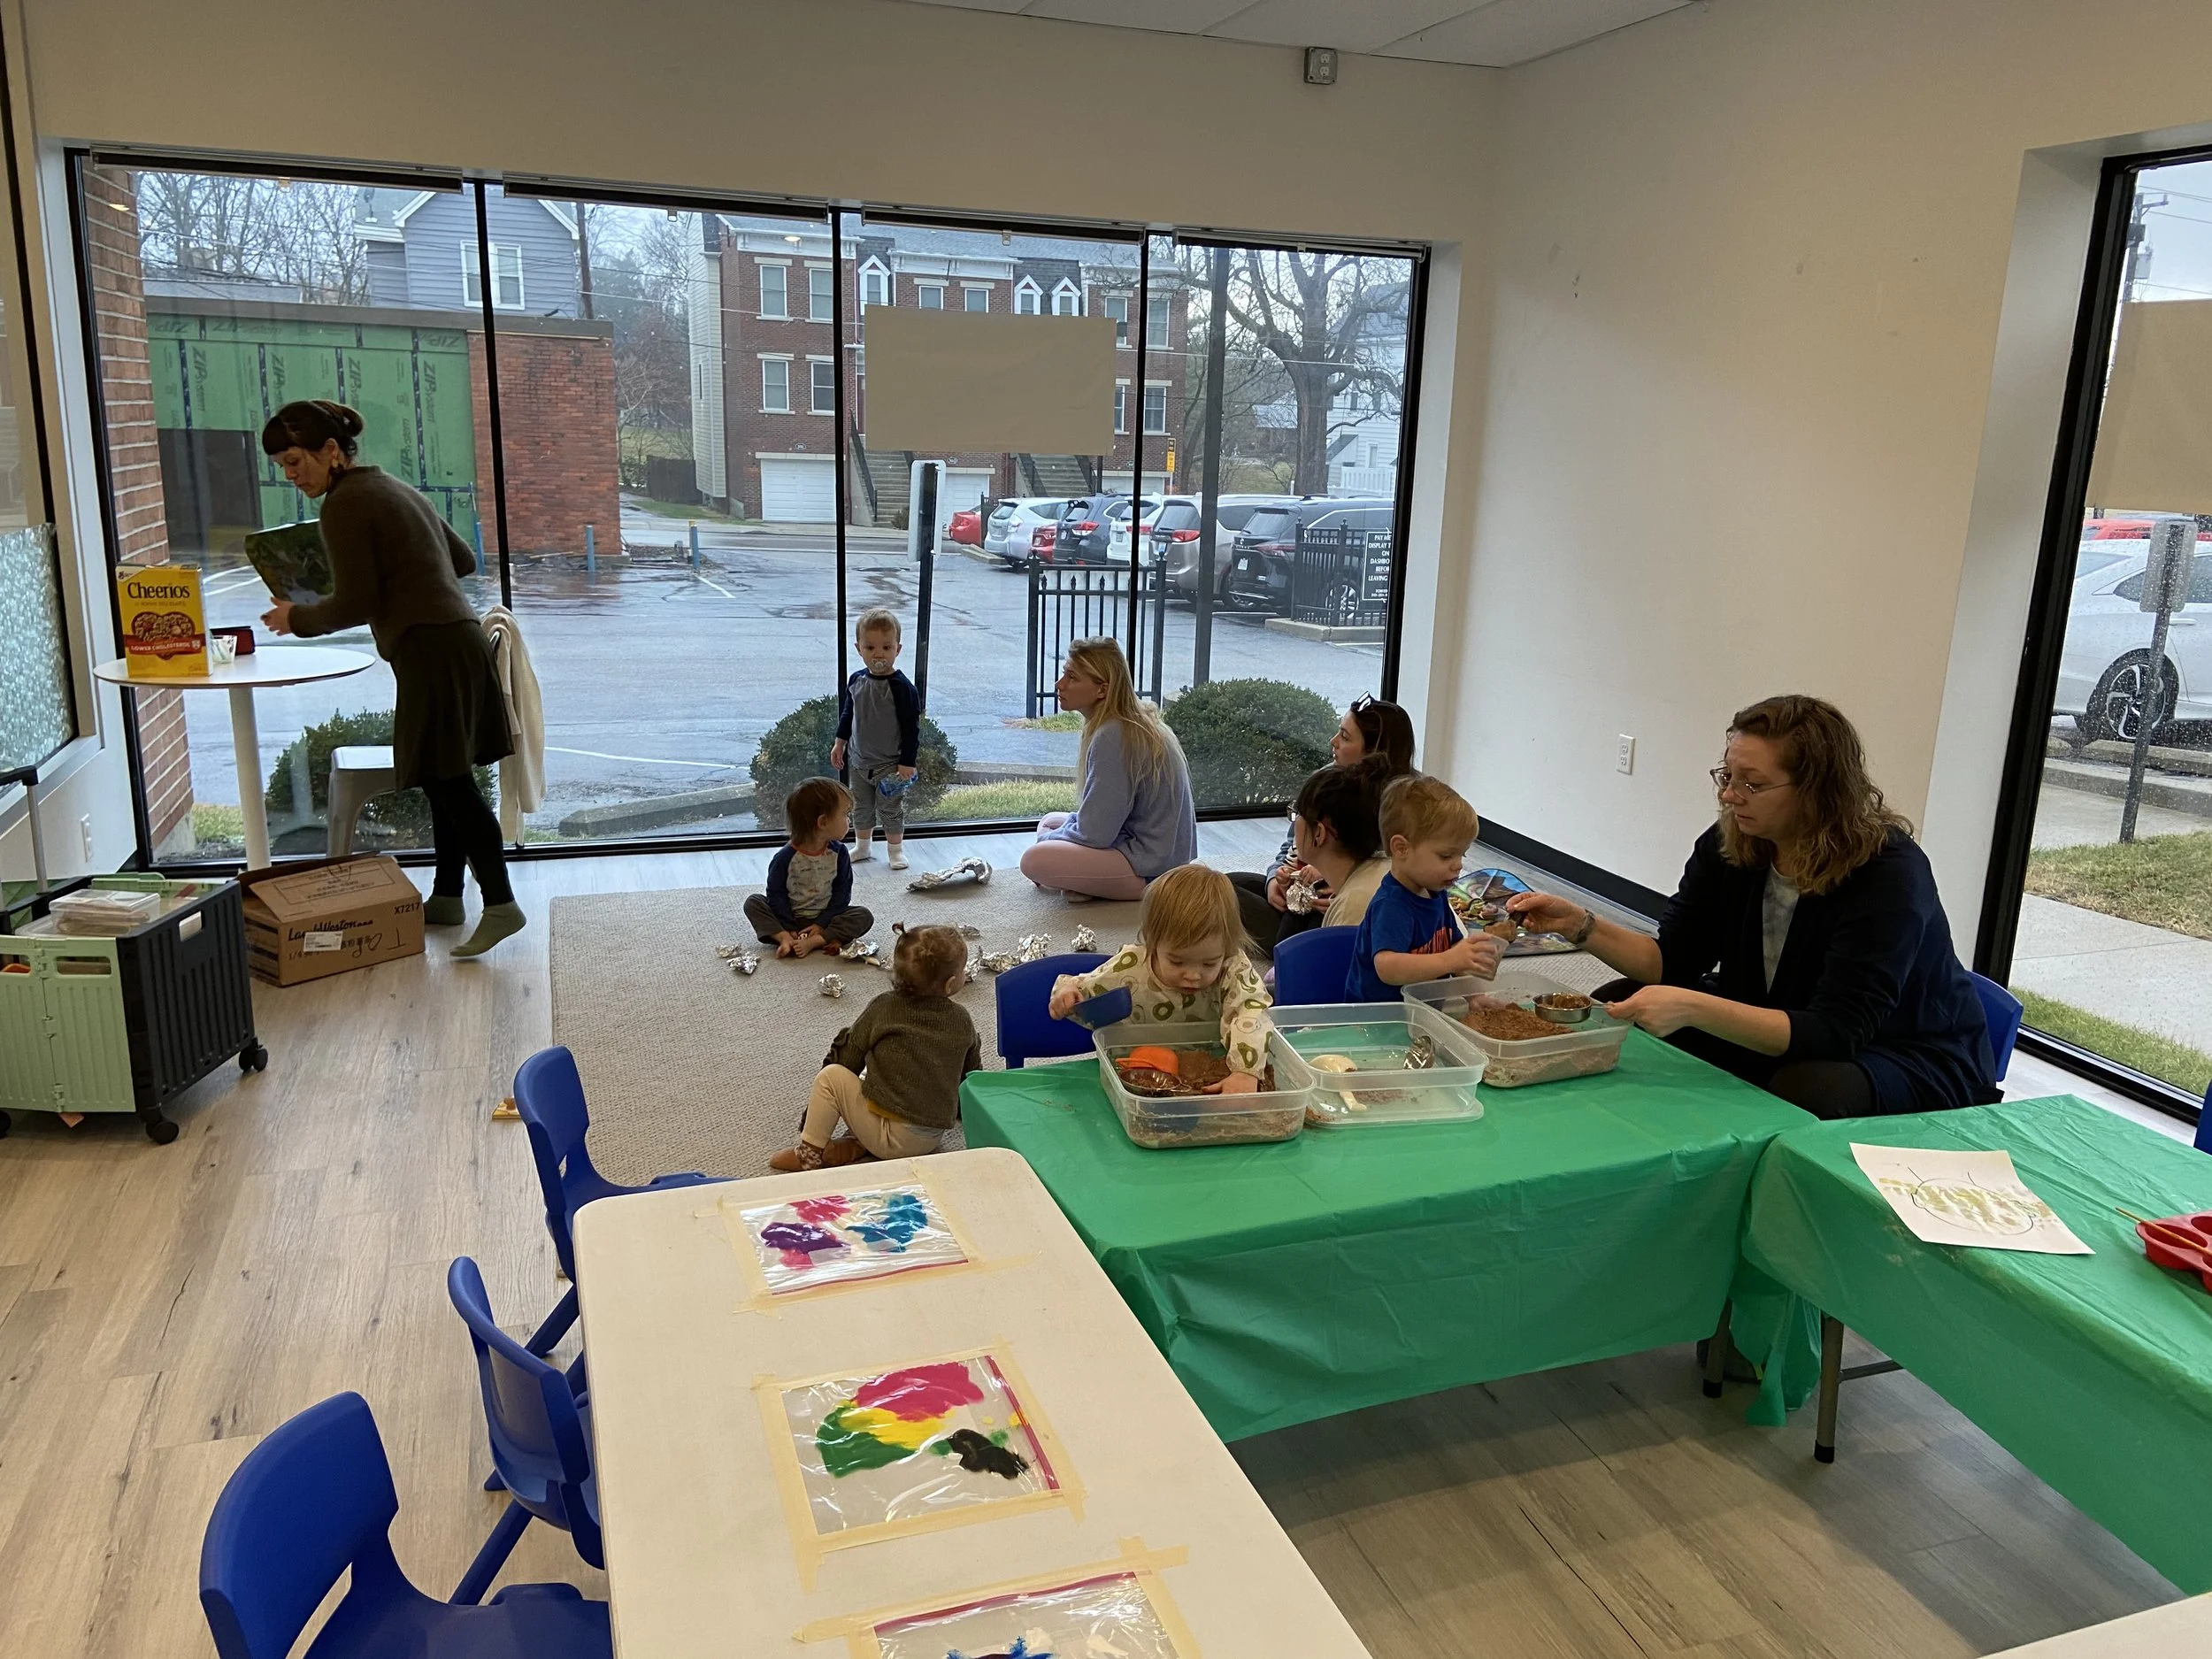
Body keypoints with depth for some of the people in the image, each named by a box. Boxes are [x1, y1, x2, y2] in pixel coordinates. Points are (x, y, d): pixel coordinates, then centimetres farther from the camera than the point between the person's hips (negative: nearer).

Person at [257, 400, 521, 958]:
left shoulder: (346, 503, -7)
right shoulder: (395, 489, 21)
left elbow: (353, 604, -10)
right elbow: (464, 559, 28)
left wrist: (297, 617, 6)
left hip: (431, 650, -10)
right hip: (459, 639, 10)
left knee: (449, 781, -11)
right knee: (448, 780, 13)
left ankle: (500, 904, -13)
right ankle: (446, 897, 21)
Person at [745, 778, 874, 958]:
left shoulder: (839, 853, -5)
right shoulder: (785, 856, -12)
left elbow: (842, 893, -4)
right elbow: (776, 895, -9)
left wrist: (822, 924, -14)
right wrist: (789, 929, -17)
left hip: (824, 918, 1)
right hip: (790, 919, -1)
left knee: (864, 916, -21)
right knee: (753, 902, -17)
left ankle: (814, 941, -34)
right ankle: (785, 938, -35)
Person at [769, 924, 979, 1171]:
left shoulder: (883, 1008, -5)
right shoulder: (962, 1021, 3)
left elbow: (847, 1057, 4)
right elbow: (972, 1073, 17)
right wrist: (960, 1107, 39)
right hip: (933, 1139, 5)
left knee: (830, 1076, 0)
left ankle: (810, 1153, 2)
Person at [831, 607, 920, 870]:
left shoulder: (901, 687, -20)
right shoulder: (856, 680, -3)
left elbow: (911, 727, -17)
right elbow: (847, 713, 13)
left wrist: (908, 762, -16)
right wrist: (840, 742, 15)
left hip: (890, 764, -5)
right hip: (860, 760, 6)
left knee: (890, 809, 7)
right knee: (862, 807, 19)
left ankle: (895, 849, 25)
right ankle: (862, 847, 35)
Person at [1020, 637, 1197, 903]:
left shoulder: (1112, 737, -23)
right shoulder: (1133, 723, 7)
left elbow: (1093, 834, -20)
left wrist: (1047, 839, -2)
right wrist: (1052, 832, 8)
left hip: (1151, 868, -10)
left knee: (1034, 860, -22)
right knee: (1050, 821, 22)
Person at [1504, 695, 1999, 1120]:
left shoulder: (1889, 873, -27)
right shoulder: (1728, 844, -8)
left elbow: (1836, 1031, -33)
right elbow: (1673, 961, -3)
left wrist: (1692, 1007, -45)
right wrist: (1581, 925, -21)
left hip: (1914, 1064, -6)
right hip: (1779, 1035, 6)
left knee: (1803, 1091, -38)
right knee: (1617, 1004, -7)